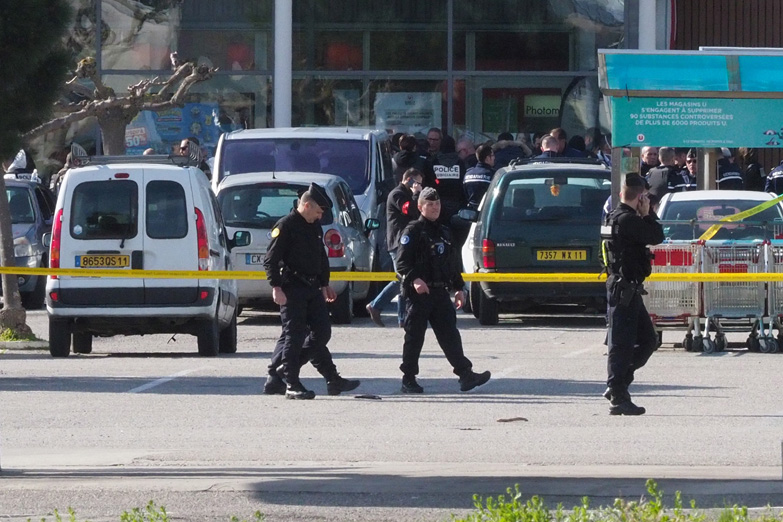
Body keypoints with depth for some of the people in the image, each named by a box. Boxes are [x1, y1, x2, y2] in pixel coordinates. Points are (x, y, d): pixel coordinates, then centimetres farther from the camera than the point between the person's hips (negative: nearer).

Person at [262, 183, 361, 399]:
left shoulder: (315, 227, 16)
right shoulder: (285, 226, -10)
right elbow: (270, 260, -13)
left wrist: (324, 284, 25)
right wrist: (276, 288, -19)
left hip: (312, 289, 9)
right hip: (292, 290, -9)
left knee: (321, 333, 6)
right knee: (294, 335, -7)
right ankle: (291, 384, -4)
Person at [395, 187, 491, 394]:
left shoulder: (444, 233, 18)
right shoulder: (413, 231, -5)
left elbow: (453, 264, 26)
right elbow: (402, 262, -13)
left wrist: (458, 288, 21)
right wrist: (414, 279, -28)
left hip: (440, 292, 6)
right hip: (418, 293, -6)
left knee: (450, 334, -1)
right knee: (414, 338, 0)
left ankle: (465, 373, -6)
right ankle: (408, 380, 7)